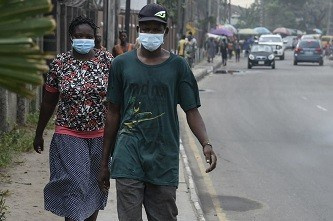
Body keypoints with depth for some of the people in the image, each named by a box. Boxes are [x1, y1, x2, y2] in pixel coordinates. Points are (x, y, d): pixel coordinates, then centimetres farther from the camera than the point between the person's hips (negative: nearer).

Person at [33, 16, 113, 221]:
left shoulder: (107, 60, -2)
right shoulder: (59, 63, -2)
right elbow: (49, 102, 6)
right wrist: (39, 133, 10)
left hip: (100, 136, 2)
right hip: (69, 136, -1)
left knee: (95, 187, 12)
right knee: (74, 188, -7)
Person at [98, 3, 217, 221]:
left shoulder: (178, 66, 3)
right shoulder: (122, 64, 5)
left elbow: (192, 111, 1)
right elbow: (113, 114, 9)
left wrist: (206, 144, -18)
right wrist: (105, 162, 10)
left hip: (164, 159, 0)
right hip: (128, 156, 0)